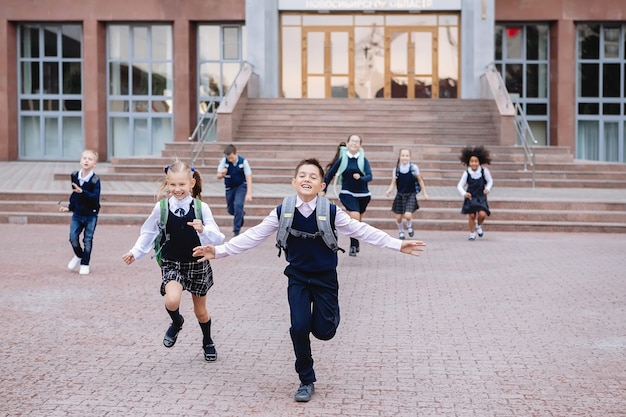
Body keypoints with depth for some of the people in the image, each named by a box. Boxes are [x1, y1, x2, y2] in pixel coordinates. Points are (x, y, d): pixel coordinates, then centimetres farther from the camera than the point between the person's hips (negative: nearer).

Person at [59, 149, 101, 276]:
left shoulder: (95, 180, -16)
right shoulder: (74, 176, -1)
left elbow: (95, 197, -25)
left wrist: (82, 192, -36)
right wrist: (70, 207, 13)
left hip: (90, 215, -4)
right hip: (77, 213, 4)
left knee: (87, 240, 2)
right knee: (73, 238, -2)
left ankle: (85, 264, 14)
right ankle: (78, 256, 26)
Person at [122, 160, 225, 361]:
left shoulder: (201, 208, -13)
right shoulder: (161, 208, -10)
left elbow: (218, 238, -16)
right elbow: (148, 233, 6)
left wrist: (203, 231, -34)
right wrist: (135, 252, -2)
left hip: (197, 263, 0)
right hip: (172, 263, 0)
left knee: (200, 311, 15)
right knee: (172, 301, -28)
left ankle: (208, 342, 46)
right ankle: (176, 323, 9)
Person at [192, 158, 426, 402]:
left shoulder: (331, 212, -15)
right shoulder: (282, 212, -11)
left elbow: (362, 231, -10)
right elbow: (253, 236, -6)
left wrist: (398, 244, -14)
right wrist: (219, 251, -10)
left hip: (325, 278, 0)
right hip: (298, 278, 1)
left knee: (324, 331, -4)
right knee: (299, 328, -12)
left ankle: (329, 314, 35)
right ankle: (306, 381, 10)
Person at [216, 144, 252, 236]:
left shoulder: (243, 161, -21)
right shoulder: (224, 160, -18)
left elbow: (248, 178, -21)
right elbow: (218, 176, -14)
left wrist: (249, 194, -30)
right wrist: (222, 174, -39)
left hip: (241, 186, -3)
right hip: (229, 187, 3)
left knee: (238, 205, -22)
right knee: (230, 210, 10)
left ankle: (236, 230, -12)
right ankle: (241, 214, 46)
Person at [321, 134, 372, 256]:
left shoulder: (363, 160, -1)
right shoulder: (342, 159, -3)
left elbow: (369, 176, -12)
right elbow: (330, 174, 4)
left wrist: (360, 178, -33)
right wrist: (323, 190, 4)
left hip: (363, 194, 2)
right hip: (347, 193, -2)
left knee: (358, 221, 14)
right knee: (355, 216, -23)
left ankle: (355, 244, 36)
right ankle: (353, 245, -14)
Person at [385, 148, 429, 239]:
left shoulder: (414, 167, -8)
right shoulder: (396, 169, -4)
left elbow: (420, 180, 2)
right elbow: (393, 183, -1)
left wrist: (425, 193, 5)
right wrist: (389, 190, -21)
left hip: (411, 195, -2)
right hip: (400, 195, 2)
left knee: (408, 215, -17)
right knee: (398, 217, 3)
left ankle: (409, 226, 18)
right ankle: (401, 232, 32)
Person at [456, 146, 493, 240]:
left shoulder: (484, 171, -14)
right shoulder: (466, 173, -15)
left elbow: (490, 181, 3)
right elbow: (460, 185, -13)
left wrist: (487, 188, -15)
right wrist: (464, 193, -31)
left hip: (481, 196, 0)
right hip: (470, 196, 0)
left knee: (482, 214, -15)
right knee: (471, 215, -1)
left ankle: (478, 226, 20)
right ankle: (472, 233, 22)